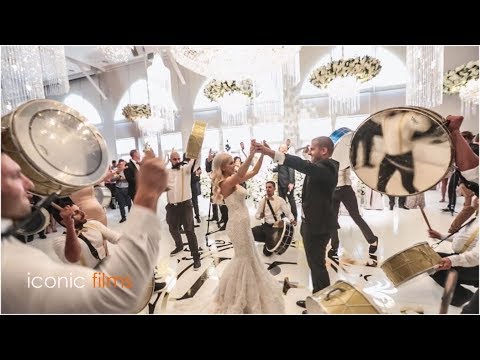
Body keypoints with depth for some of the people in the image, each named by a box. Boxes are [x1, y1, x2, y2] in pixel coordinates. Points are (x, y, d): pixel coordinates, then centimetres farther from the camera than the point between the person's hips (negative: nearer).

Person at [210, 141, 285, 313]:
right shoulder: (225, 183, -18)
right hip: (238, 224, -9)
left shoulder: (234, 180, 7)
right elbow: (240, 174, -39)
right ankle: (237, 296, 29)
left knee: (247, 257, 23)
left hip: (243, 223, 9)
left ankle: (234, 292, 44)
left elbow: (254, 171, 8)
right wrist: (251, 154, -47)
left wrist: (262, 154, -3)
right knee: (245, 258, 7)